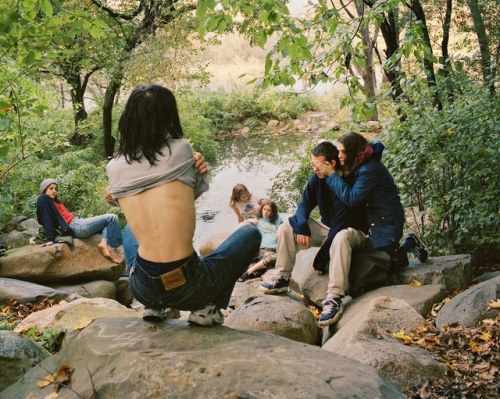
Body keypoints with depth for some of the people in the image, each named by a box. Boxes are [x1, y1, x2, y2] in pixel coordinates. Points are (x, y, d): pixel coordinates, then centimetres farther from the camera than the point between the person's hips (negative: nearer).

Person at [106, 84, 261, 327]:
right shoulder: (180, 150, -9)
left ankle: (154, 306, 20)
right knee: (251, 233, 20)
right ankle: (208, 308, 8)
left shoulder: (114, 168, 0)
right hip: (186, 287, -4)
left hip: (142, 288, 4)